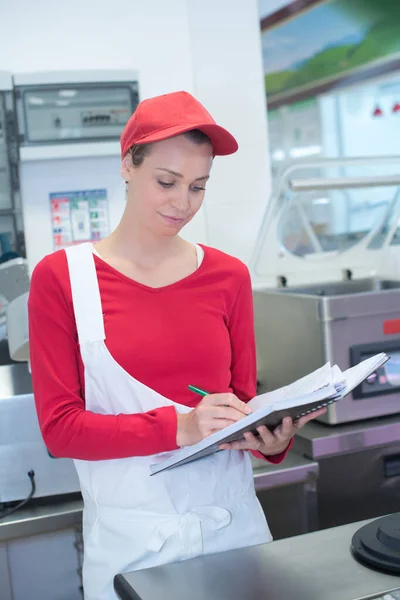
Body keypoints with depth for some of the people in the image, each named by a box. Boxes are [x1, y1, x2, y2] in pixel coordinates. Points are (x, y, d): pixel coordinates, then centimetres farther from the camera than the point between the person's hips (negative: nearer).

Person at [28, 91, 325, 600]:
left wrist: (271, 438, -15)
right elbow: (59, 427, -10)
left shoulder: (229, 276, 0)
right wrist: (179, 427, -23)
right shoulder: (60, 278, -7)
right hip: (131, 537, -2)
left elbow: (242, 400, 7)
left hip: (232, 519, 3)